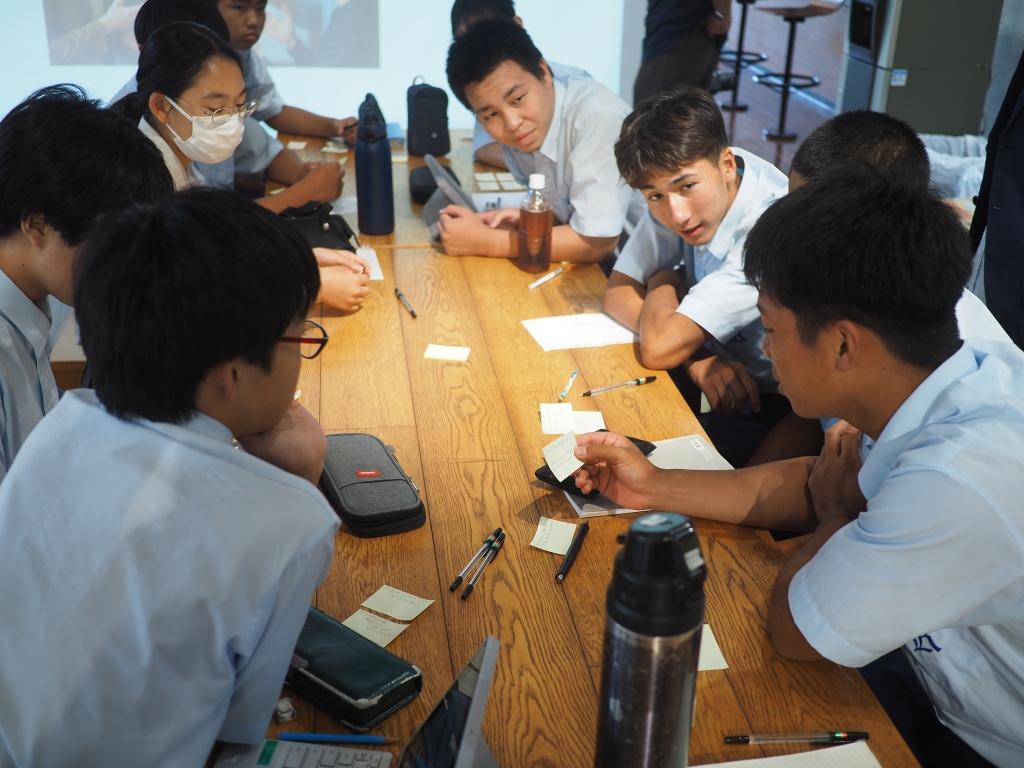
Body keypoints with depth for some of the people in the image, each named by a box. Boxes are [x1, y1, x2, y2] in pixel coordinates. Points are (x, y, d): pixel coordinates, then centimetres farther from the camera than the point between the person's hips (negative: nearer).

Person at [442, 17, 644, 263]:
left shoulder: (598, 117, -22)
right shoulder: (513, 130, -4)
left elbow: (597, 241, -22)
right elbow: (562, 210, 7)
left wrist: (484, 242, -20)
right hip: (588, 263, 5)